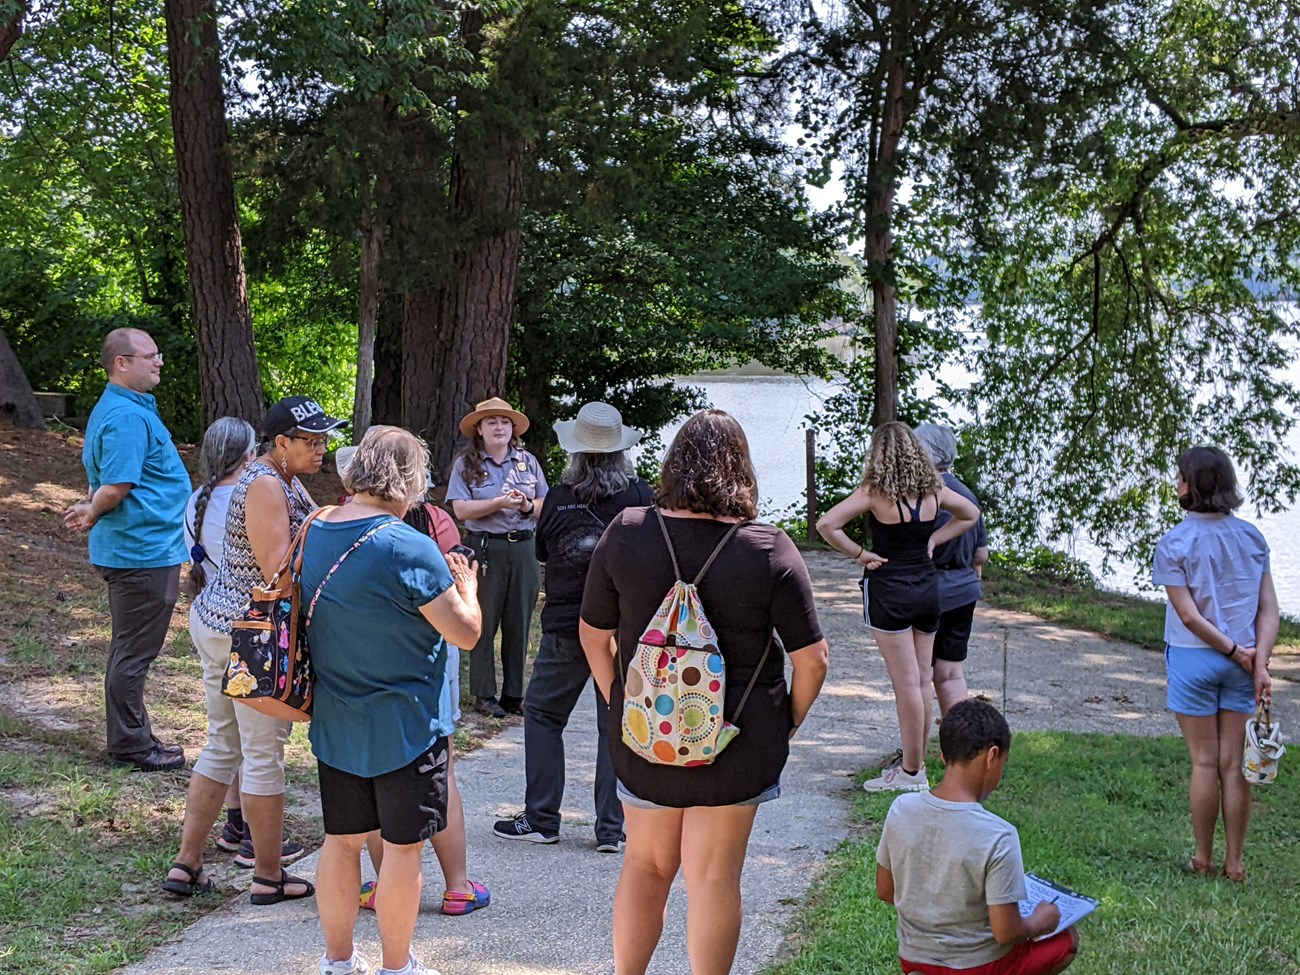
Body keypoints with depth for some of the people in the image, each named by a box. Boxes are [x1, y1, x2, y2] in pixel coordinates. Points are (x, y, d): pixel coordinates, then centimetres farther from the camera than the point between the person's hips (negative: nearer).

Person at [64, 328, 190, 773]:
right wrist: (91, 514, -7)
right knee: (134, 652, -1)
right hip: (145, 550, -11)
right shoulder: (127, 417, -20)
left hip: (134, 550, 11)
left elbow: (105, 480, 21)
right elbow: (115, 486, -25)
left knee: (129, 649, 17)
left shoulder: (117, 410, 14)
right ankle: (130, 746, 8)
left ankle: (131, 738, 27)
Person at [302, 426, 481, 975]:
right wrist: (465, 586, 2)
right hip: (404, 725, -6)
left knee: (342, 839, 16)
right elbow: (465, 632, -16)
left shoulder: (314, 533, 2)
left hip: (335, 722, 7)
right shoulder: (408, 548, -21)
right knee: (402, 846, 7)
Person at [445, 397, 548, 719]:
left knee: (519, 624, 6)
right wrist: (499, 503, -17)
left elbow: (546, 508, 9)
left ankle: (513, 694, 14)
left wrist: (528, 506, -11)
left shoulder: (528, 462, 11)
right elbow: (461, 510, -9)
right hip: (485, 550, -3)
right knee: (484, 623, 1)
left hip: (523, 549, 3)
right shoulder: (466, 464, 1)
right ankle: (484, 694, 9)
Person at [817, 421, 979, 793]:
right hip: (928, 587, 5)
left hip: (889, 591, -5)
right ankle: (916, 764, 21)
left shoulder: (875, 492, -14)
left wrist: (859, 553, -11)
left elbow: (826, 525, -21)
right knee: (921, 681, 11)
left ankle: (911, 772, 4)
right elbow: (970, 514, 19)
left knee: (907, 684, -3)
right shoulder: (932, 490, 1)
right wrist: (933, 540, 11)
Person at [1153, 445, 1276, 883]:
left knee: (1205, 763, 5)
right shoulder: (1251, 537, 2)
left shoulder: (1174, 543, -10)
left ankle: (1203, 860, 15)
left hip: (1194, 659, -3)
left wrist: (1236, 653, -8)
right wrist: (1260, 661, -6)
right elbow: (1269, 608, -2)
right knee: (1234, 765, 8)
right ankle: (1235, 863, 14)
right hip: (1242, 664, 3)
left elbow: (1189, 616, -15)